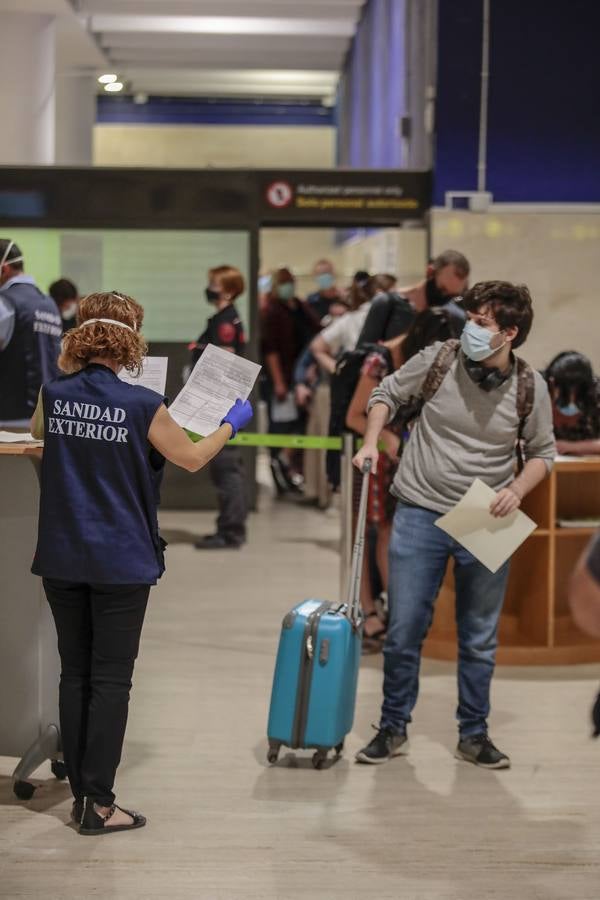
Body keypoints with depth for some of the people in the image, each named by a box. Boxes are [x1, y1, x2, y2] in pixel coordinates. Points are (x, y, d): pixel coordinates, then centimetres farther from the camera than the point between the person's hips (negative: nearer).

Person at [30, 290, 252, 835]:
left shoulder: (54, 395, -2)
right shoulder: (142, 405, -14)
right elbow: (192, 459, -1)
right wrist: (233, 424, 16)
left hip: (62, 560, 4)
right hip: (120, 564, -4)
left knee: (75, 675, 13)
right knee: (110, 681, 2)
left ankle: (81, 794, 19)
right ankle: (99, 805, 4)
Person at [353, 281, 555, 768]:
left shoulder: (530, 387, -7)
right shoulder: (438, 359, -8)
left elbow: (543, 452, 6)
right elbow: (387, 394, 9)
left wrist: (517, 490, -12)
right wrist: (371, 442, -6)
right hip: (421, 514, 0)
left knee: (480, 639, 10)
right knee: (404, 631, 4)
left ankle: (474, 735, 26)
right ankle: (393, 729, 20)